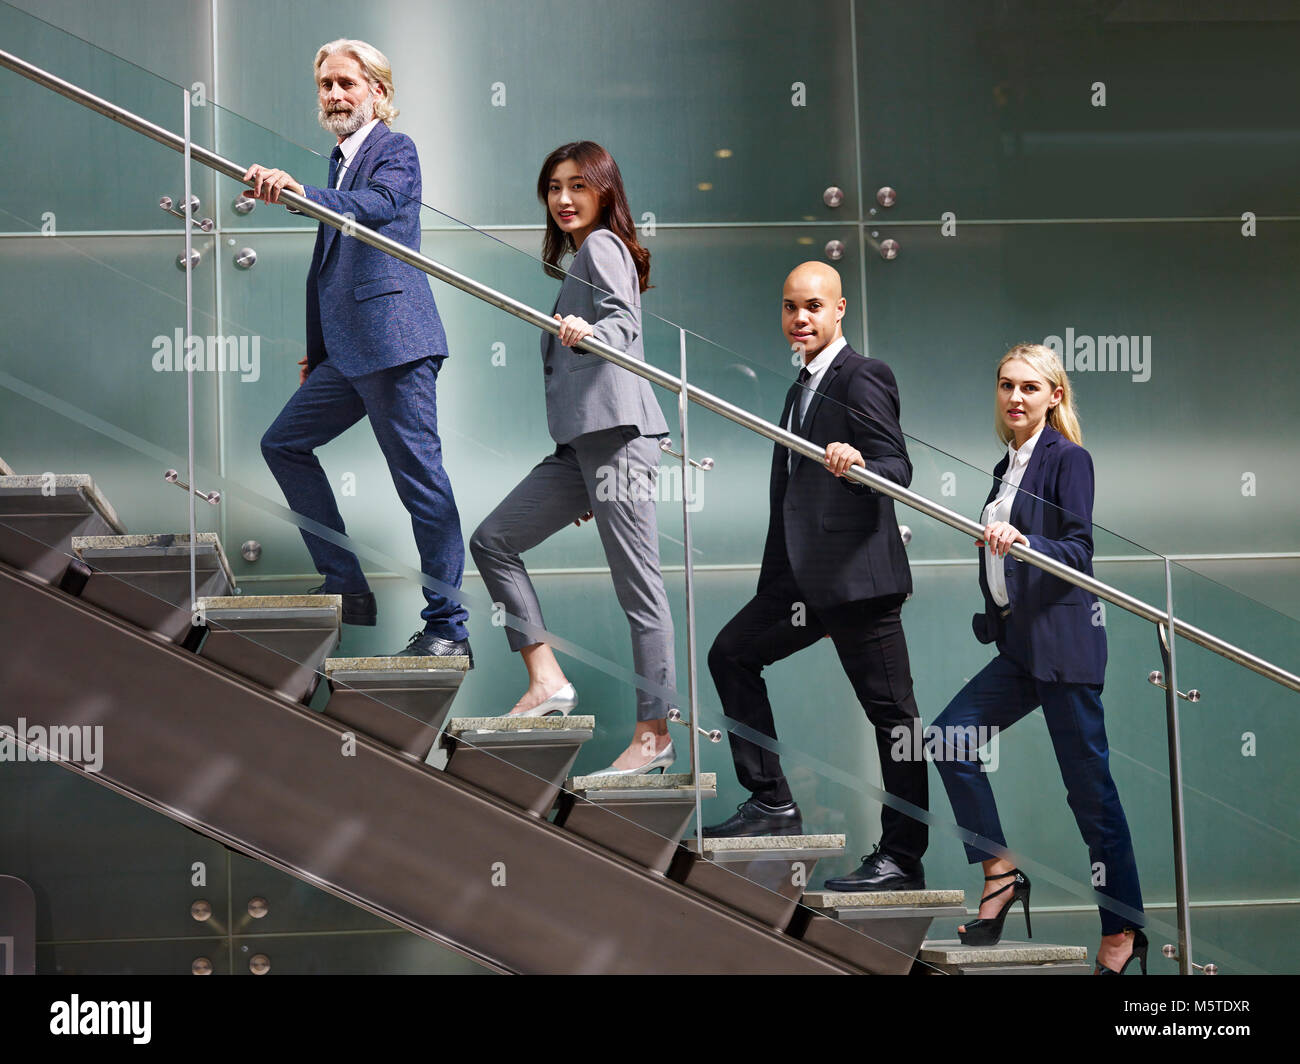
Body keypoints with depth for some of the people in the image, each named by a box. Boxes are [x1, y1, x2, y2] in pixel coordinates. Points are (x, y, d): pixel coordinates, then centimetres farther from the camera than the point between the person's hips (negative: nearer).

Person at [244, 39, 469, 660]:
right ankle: (346, 585, 14)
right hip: (347, 349, 10)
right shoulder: (340, 159, 21)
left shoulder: (395, 150, -4)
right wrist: (315, 351, 26)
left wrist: (302, 193, -42)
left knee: (420, 479, -8)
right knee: (284, 444, 12)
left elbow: (378, 204, -27)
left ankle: (448, 627, -5)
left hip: (394, 341, -10)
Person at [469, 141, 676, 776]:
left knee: (637, 583, -9)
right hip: (582, 439, 10)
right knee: (492, 540, 7)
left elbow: (624, 324, -18)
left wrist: (587, 333, -39)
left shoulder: (600, 245, -2)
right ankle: (547, 682, 3)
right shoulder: (578, 255, 26)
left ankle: (654, 736, -8)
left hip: (616, 434, -10)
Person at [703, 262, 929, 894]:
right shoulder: (804, 387, 20)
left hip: (857, 574, -10)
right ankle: (772, 804, 16)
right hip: (804, 576, 10)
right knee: (732, 653, 13)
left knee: (891, 714, -4)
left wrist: (857, 464, -38)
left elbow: (898, 470, -17)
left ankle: (902, 859, 0)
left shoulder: (862, 379, -9)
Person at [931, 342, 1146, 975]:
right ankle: (1000, 874, 3)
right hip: (1018, 644, 8)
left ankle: (1124, 930, 2)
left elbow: (1077, 550, -16)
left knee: (1088, 784, -5)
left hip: (1064, 641, -8)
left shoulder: (1068, 459, -7)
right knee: (951, 738, -5)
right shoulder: (1007, 467, 16)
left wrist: (1020, 542, -31)